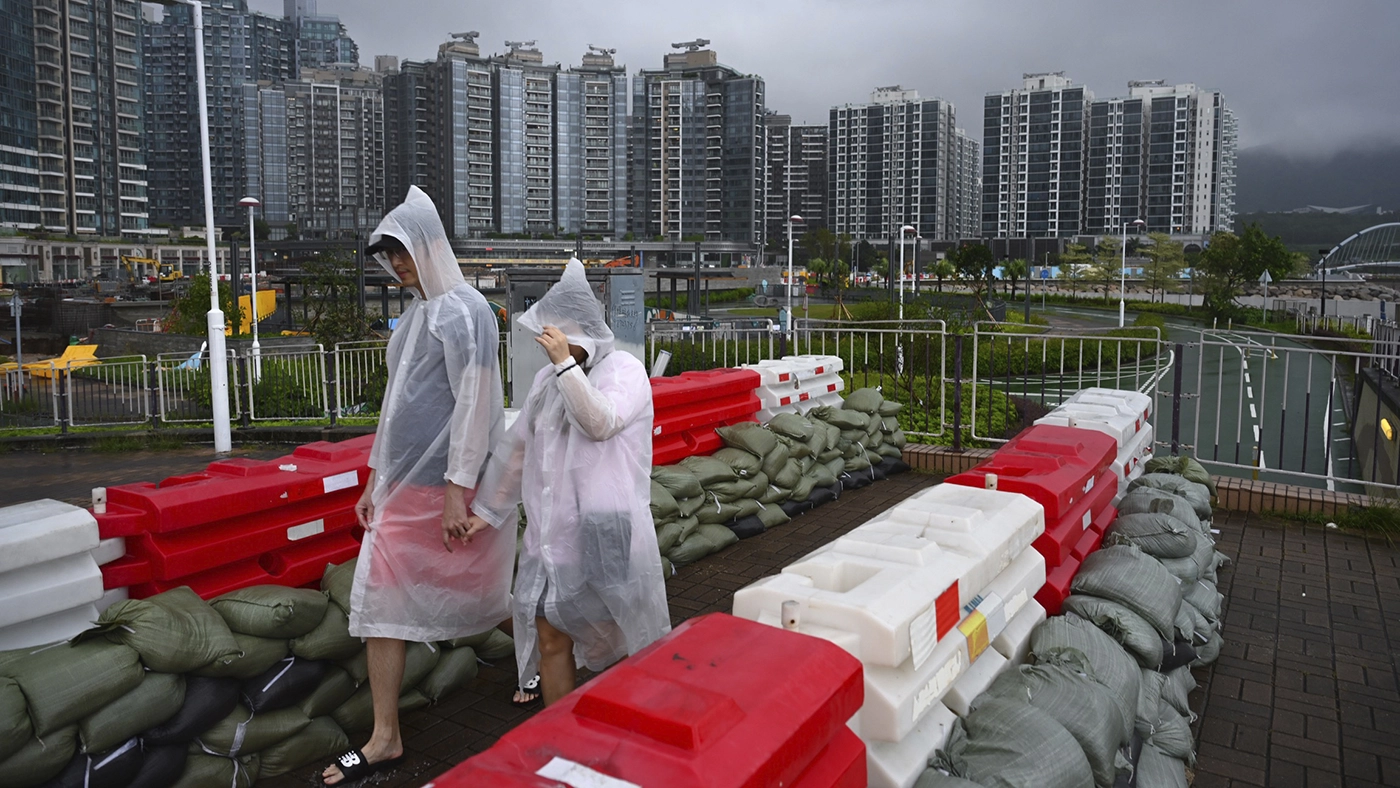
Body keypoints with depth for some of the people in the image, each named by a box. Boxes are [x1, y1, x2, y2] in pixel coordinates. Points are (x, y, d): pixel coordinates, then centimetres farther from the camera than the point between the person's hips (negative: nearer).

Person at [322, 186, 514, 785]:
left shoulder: (461, 311, -13)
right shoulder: (415, 312, 14)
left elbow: (474, 403, -19)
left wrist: (457, 488, -21)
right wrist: (375, 478, 18)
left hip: (443, 484, -9)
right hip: (404, 480, 9)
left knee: (471, 589, 6)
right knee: (377, 596, 6)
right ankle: (385, 738, 16)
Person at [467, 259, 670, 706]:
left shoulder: (625, 370, -6)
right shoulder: (548, 379, 11)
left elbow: (601, 423, -25)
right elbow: (519, 447, 18)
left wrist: (566, 363, -27)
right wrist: (488, 510, 20)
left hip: (606, 531, -5)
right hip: (552, 531, 6)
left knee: (631, 639, 7)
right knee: (550, 640, 7)